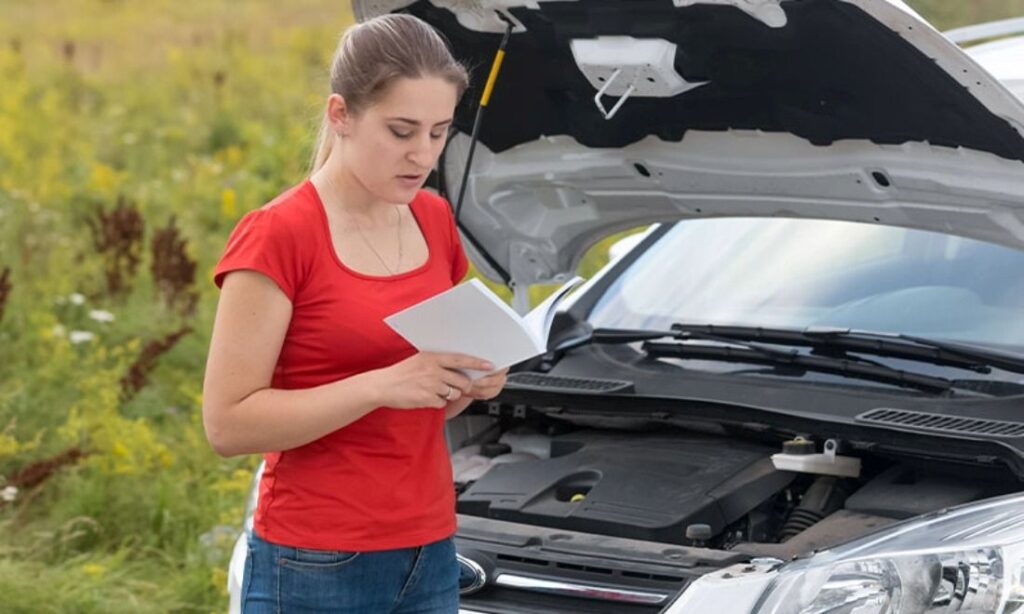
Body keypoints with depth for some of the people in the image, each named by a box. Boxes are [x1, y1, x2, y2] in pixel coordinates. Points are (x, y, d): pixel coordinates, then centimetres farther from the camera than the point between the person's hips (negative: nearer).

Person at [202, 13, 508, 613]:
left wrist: (470, 381, -1)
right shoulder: (277, 237, -12)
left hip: (430, 556, 6)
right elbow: (228, 422, -15)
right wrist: (382, 385, -23)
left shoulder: (435, 221, 8)